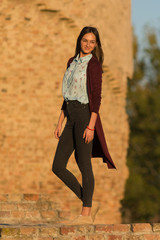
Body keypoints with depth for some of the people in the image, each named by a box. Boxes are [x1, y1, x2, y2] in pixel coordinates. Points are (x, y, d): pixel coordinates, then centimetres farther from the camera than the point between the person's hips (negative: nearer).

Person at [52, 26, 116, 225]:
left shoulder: (93, 64, -7)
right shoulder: (72, 62, 16)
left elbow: (96, 96, -13)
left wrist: (91, 126, -20)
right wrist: (60, 123, 16)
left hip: (86, 115, -8)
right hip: (72, 117, 8)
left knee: (84, 165, -4)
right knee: (58, 166, 4)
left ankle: (86, 214, 2)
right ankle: (88, 203, 14)